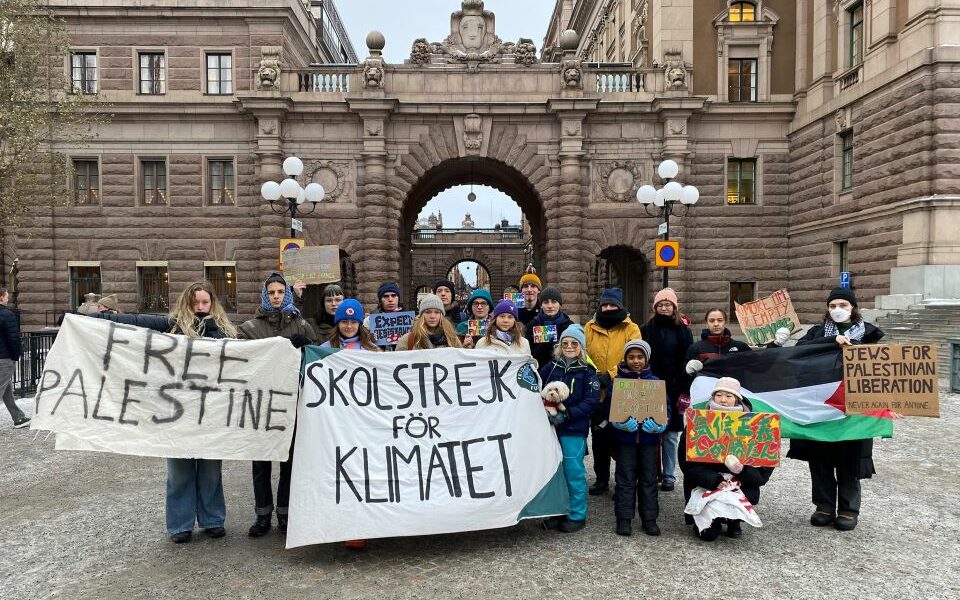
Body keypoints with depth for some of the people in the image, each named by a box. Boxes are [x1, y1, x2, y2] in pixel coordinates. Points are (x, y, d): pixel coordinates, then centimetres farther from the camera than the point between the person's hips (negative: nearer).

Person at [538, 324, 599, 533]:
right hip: (550, 427, 3)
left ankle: (577, 516, 16)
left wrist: (566, 415, -17)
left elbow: (591, 402, -9)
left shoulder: (587, 372, -3)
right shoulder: (550, 367, 5)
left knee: (574, 473, 1)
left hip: (574, 430, -3)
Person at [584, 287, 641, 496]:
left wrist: (611, 375, -20)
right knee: (599, 437, 11)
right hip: (597, 392, 3)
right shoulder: (590, 327, 5)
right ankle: (601, 479, 26)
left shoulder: (631, 329, -2)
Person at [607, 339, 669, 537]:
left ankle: (649, 518, 21)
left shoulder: (655, 382, 4)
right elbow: (608, 407, -2)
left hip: (649, 437, 1)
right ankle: (624, 519, 14)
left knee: (649, 479, 10)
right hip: (625, 437, -1)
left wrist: (659, 423, -15)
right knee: (625, 479, 5)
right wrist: (620, 421, -19)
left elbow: (666, 408, 4)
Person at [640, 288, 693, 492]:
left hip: (674, 390, 0)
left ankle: (669, 476, 14)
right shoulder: (646, 330, 6)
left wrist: (685, 392, -5)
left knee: (671, 435, 4)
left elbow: (688, 363, 3)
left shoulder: (683, 331, 6)